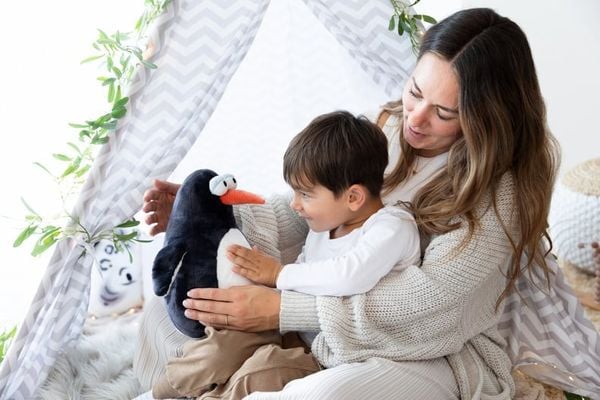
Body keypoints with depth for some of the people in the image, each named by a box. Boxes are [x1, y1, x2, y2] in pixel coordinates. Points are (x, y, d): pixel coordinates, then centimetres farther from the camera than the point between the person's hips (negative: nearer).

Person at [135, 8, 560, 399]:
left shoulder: (505, 188, -19)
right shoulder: (389, 126, -1)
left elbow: (427, 303, -25)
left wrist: (281, 309, -28)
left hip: (437, 352, -5)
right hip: (335, 319, 6)